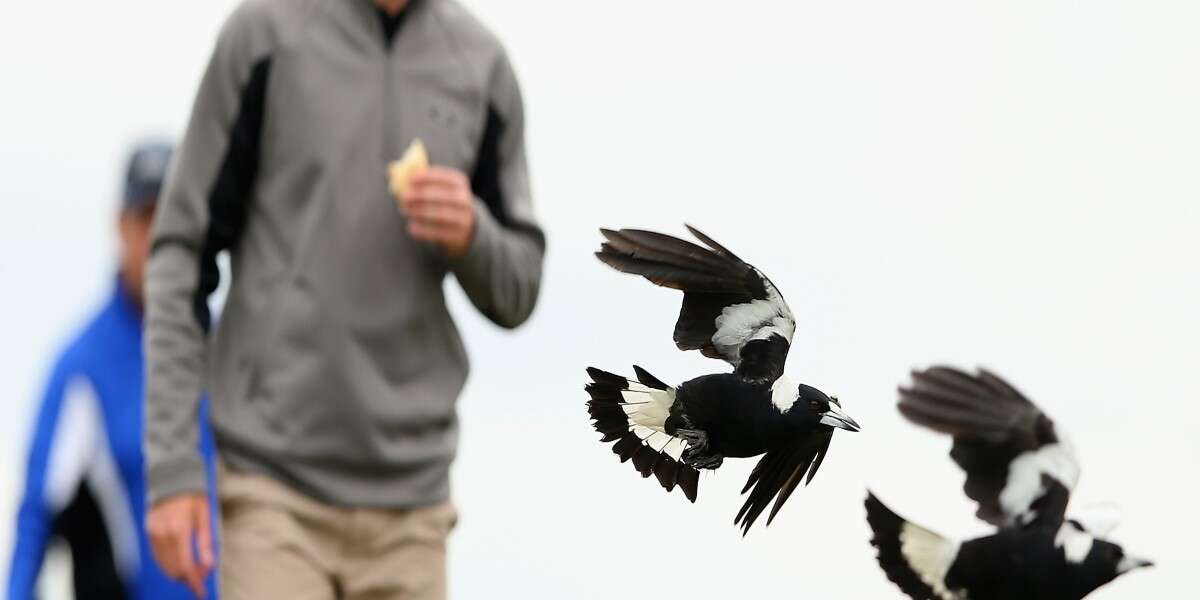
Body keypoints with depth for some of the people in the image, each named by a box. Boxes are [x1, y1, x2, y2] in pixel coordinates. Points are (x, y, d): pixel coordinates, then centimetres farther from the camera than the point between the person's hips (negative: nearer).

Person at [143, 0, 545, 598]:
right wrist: (172, 468, -6)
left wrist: (473, 233, -11)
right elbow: (183, 248, 0)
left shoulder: (482, 63, 7)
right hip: (274, 481, -3)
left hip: (410, 487, 3)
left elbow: (516, 294, 13)